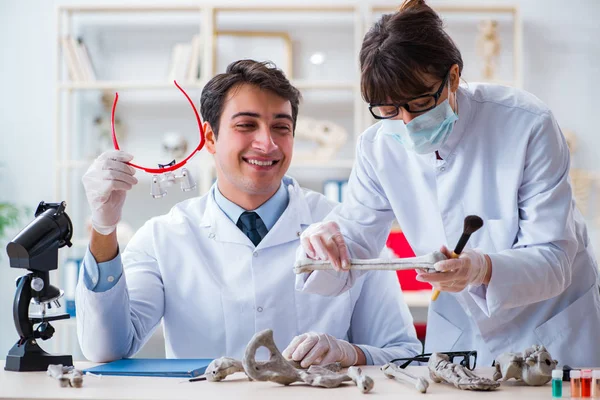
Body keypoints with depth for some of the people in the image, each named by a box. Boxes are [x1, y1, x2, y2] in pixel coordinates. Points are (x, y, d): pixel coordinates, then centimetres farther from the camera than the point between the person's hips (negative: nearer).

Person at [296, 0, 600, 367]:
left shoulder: (528, 126, -18)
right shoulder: (378, 147, -6)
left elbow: (553, 261, -19)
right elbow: (352, 255, -2)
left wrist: (483, 269, -38)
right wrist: (324, 241, -25)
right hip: (456, 333, 3)